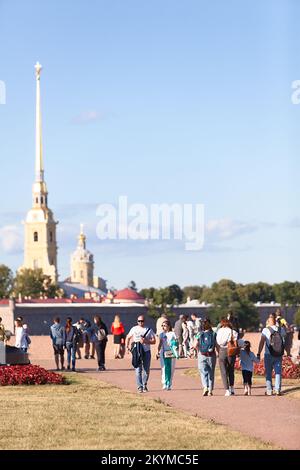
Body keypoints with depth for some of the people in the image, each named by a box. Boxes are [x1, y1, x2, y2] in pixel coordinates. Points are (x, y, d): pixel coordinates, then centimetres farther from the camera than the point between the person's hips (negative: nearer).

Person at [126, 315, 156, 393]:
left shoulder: (149, 330, 3)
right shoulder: (134, 329, 7)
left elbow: (154, 341, -1)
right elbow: (128, 337, 21)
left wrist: (145, 341, -16)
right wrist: (127, 347, 12)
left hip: (146, 351, 1)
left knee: (146, 370, 7)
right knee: (138, 370, -8)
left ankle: (145, 385, 25)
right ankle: (140, 387, -8)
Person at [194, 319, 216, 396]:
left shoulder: (199, 334, -1)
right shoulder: (214, 334, -1)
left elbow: (195, 345, -5)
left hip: (202, 355, 0)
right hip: (211, 355, 0)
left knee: (203, 372, 2)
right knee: (211, 373, 10)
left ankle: (205, 387, -19)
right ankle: (210, 390, 12)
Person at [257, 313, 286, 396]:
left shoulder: (266, 330, -9)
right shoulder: (281, 329, 0)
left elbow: (262, 342, -13)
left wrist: (259, 353, -10)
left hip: (268, 355, -2)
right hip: (279, 355, 2)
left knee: (268, 373, 8)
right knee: (278, 372, 8)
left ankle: (269, 390, 6)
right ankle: (277, 390, 0)